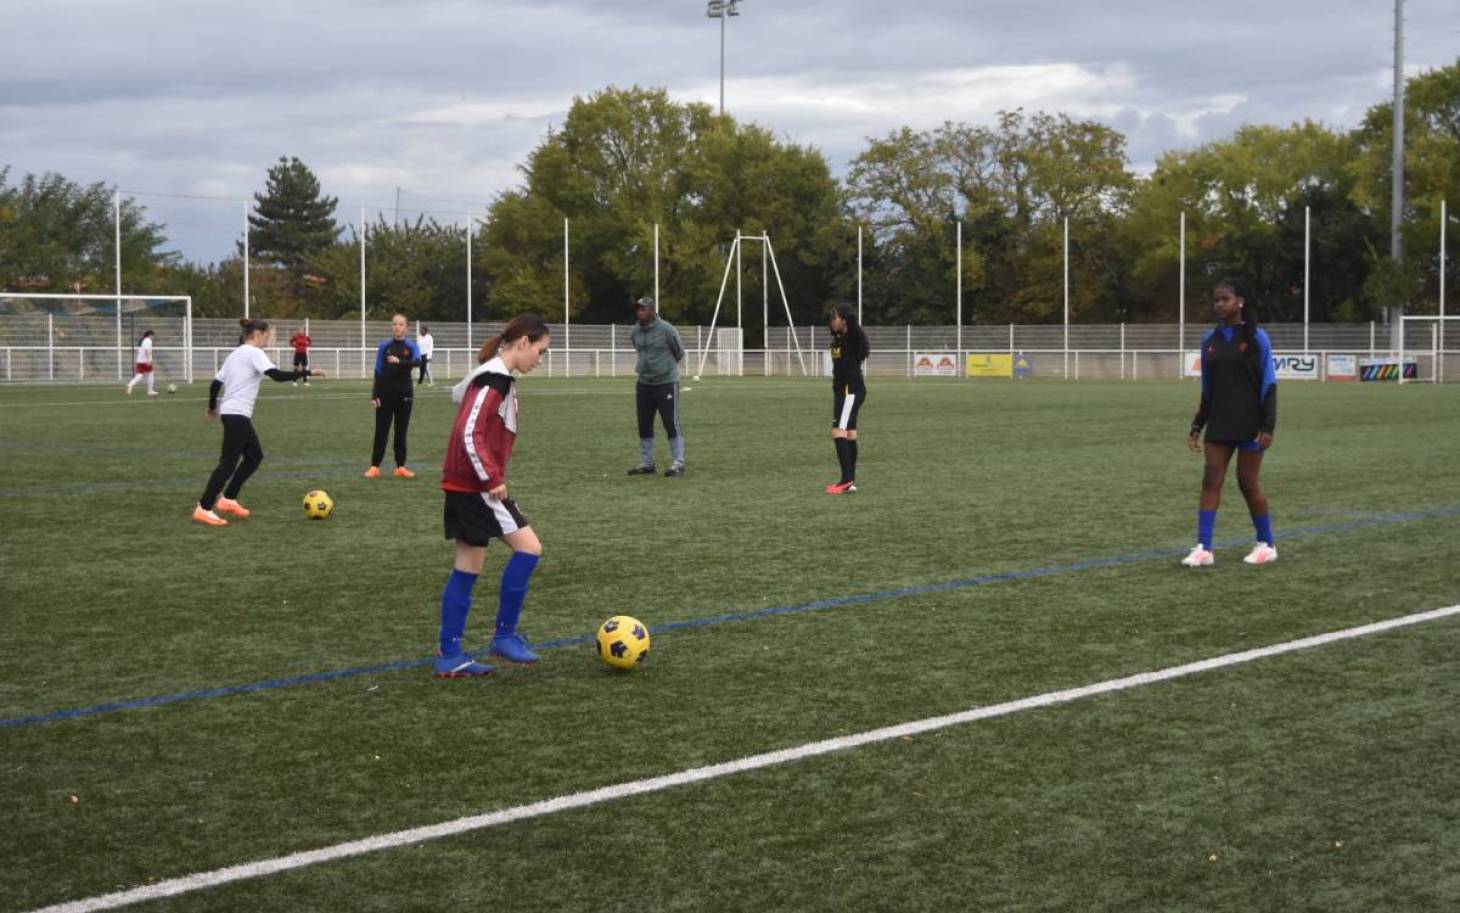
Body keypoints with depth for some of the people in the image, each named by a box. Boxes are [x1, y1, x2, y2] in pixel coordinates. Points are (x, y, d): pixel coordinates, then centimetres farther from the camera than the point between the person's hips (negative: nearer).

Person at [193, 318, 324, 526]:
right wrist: (307, 372, -17)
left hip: (229, 412, 10)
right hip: (238, 414, -10)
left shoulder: (235, 354, 18)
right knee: (229, 462, -8)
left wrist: (212, 407, 31)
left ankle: (227, 499, 17)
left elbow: (215, 383, 17)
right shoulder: (254, 353, -8)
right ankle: (203, 509, -10)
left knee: (255, 456, 16)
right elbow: (277, 375, -21)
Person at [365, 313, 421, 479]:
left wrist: (400, 361, -39)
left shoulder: (411, 346, 0)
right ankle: (374, 467, 2)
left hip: (404, 393, 0)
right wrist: (374, 395, -5)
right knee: (381, 431, -1)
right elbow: (378, 371, 2)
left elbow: (417, 361, -22)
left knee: (401, 431, 6)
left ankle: (400, 467, 11)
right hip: (385, 392, 0)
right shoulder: (384, 346, 1)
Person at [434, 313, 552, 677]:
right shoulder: (494, 381, -16)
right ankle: (505, 634, 1)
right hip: (475, 486, -10)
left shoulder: (494, 377, 14)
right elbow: (470, 434, -24)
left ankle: (449, 655, 12)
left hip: (465, 485, 10)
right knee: (528, 548, -7)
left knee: (467, 568, 10)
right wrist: (491, 478, -21)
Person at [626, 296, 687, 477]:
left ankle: (678, 463, -1)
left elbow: (679, 352, 2)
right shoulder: (634, 332, 5)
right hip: (644, 383, 6)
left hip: (666, 382, -6)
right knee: (644, 424, 8)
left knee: (671, 423, -7)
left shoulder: (666, 329, -12)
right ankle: (647, 463, 18)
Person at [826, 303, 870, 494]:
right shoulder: (838, 337, 10)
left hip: (852, 390, -10)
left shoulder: (852, 337, -13)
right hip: (842, 389, 10)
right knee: (849, 434, 11)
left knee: (838, 432, -17)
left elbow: (853, 322, -30)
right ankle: (850, 482, 15)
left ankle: (847, 480, -20)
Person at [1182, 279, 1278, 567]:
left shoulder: (1256, 338, -6)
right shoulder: (1210, 340, 8)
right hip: (1219, 425, 4)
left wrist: (1268, 427, -14)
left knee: (1248, 482, 0)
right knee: (1211, 480, -6)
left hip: (1250, 424, -4)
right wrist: (1197, 426, 10)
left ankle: (1266, 545, 17)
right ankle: (1203, 549, -9)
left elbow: (1268, 385, -7)